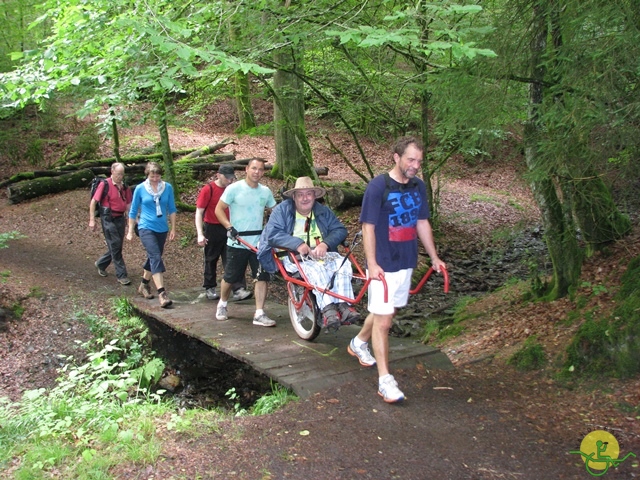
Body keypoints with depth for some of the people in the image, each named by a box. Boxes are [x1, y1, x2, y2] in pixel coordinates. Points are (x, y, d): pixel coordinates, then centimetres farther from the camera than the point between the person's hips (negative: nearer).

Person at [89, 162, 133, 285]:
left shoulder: (124, 187, 7)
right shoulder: (104, 185, -10)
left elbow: (128, 204, 14)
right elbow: (93, 202, -7)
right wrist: (92, 220, -11)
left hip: (120, 218, 6)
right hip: (108, 219, -6)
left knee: (117, 246, 13)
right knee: (115, 246, -6)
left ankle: (101, 264, 37)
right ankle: (121, 275, 1)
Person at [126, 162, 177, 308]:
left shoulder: (168, 188, 0)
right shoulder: (140, 189, -4)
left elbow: (172, 209, 9)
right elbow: (133, 211, 4)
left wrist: (173, 228, 9)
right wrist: (130, 231, 6)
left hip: (162, 229, 4)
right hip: (146, 228, -4)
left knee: (153, 258, 15)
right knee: (156, 257, -18)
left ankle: (144, 285, 38)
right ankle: (162, 293, -25)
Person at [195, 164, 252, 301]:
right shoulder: (208, 189, -9)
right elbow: (199, 212, -10)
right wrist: (200, 234, -18)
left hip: (228, 229, 3)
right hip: (212, 229, -3)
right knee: (211, 260, 10)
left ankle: (239, 290, -7)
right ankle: (210, 289, 24)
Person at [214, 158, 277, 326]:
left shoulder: (266, 191, 6)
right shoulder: (234, 188, -7)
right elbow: (219, 209, -6)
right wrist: (229, 227, -19)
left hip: (259, 242, 3)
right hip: (237, 242, -3)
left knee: (262, 277, -5)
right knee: (230, 278, 8)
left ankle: (259, 314, -1)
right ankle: (222, 304, 34)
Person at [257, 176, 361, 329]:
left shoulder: (324, 211, 18)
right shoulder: (282, 210, 5)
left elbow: (340, 230, 6)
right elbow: (272, 234, -9)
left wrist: (326, 243, -16)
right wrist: (297, 244, -23)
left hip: (322, 253, 4)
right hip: (294, 256, -4)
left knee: (344, 263, -27)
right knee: (316, 269, -36)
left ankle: (344, 305, -34)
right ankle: (328, 308, -41)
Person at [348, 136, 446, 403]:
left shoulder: (419, 187, 5)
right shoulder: (378, 186, -14)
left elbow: (422, 223, 13)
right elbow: (368, 227, -14)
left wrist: (434, 257, 13)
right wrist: (372, 264, -19)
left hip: (406, 262, 7)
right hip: (383, 265, -6)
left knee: (384, 311, 19)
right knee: (383, 319, -5)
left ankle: (359, 343, 46)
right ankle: (385, 380, 1)